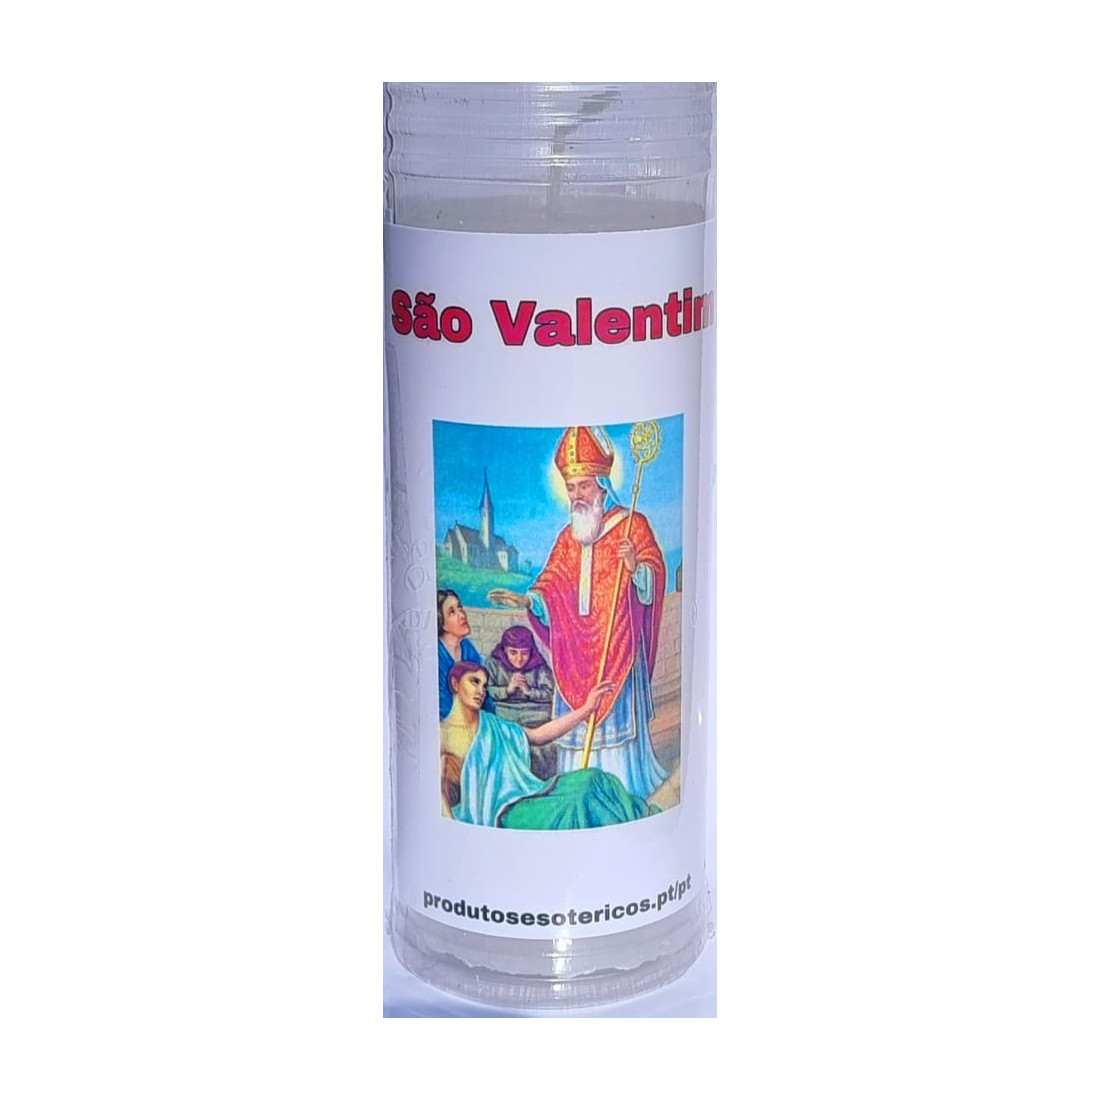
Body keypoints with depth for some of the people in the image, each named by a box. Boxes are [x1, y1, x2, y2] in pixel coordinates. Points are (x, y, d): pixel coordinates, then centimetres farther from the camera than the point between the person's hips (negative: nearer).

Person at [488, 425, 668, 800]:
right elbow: (552, 586, 9)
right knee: (577, 722, 4)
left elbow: (654, 573, -10)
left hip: (618, 643, -5)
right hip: (577, 649, 5)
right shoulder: (569, 536, 16)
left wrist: (636, 567, -33)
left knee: (616, 721, -6)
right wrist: (527, 599, -11)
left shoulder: (632, 525, -1)